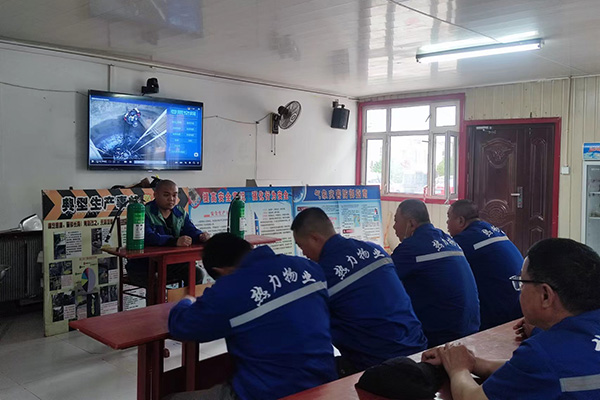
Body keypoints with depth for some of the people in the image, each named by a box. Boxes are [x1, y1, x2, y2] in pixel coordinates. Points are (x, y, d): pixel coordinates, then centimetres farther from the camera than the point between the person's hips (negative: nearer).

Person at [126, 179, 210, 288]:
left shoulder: (180, 213, 10)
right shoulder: (145, 213, -13)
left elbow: (191, 231, 5)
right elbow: (148, 237, -28)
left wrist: (201, 236, -20)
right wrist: (175, 241, -42)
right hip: (142, 266, -6)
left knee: (197, 273, -10)